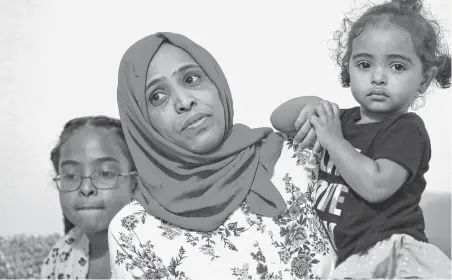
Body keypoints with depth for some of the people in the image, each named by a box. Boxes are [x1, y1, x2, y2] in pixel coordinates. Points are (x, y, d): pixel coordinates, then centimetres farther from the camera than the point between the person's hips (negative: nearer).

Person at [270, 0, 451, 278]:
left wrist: (333, 140, -12)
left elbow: (376, 186, -20)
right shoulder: (343, 120, 15)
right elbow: (278, 119, 20)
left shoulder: (406, 129, -5)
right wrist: (309, 107, -1)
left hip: (390, 252, -6)